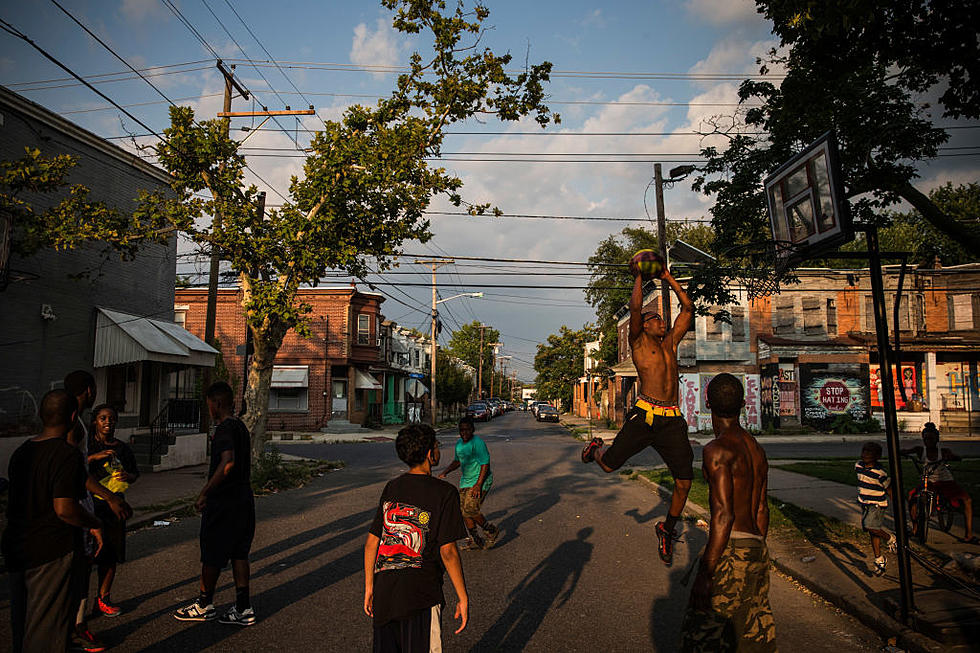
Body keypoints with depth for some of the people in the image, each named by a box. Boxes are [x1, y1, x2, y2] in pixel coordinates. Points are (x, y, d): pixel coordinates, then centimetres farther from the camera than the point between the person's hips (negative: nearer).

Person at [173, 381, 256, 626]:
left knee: (212, 555, 8)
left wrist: (204, 493, -28)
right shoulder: (241, 426, 11)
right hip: (243, 499, 8)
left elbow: (228, 462, -32)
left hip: (223, 502, -8)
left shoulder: (224, 429, -17)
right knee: (238, 553, 12)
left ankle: (204, 605, 24)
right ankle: (243, 608, 15)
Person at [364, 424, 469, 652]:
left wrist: (369, 587, 16)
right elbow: (448, 551, -12)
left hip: (384, 591, 5)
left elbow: (371, 542, 7)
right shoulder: (443, 492, -9)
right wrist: (463, 598, -4)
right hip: (421, 594, -5)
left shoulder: (391, 488, 7)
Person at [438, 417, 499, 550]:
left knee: (470, 510, -15)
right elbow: (457, 461, 23)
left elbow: (485, 464, -20)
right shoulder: (459, 443, 8)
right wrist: (445, 472, 8)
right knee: (464, 510, 6)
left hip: (480, 481, -8)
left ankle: (491, 531, 8)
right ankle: (475, 540, 21)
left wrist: (478, 485, -24)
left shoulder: (478, 443, -19)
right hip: (465, 481, 8)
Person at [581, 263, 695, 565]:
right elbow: (635, 307, -11)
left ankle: (667, 529, 24)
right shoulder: (639, 341, 3)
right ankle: (595, 448, 36)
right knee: (609, 464, -1)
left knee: (684, 480, 1)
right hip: (645, 415, -4)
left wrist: (668, 278, 18)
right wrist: (639, 276, 0)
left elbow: (688, 307, 20)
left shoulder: (671, 341, 18)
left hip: (673, 421, 5)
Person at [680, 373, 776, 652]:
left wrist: (704, 575, -18)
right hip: (757, 550, 9)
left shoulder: (717, 450, -15)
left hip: (730, 550, -9)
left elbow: (723, 515, -20)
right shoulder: (757, 449, 12)